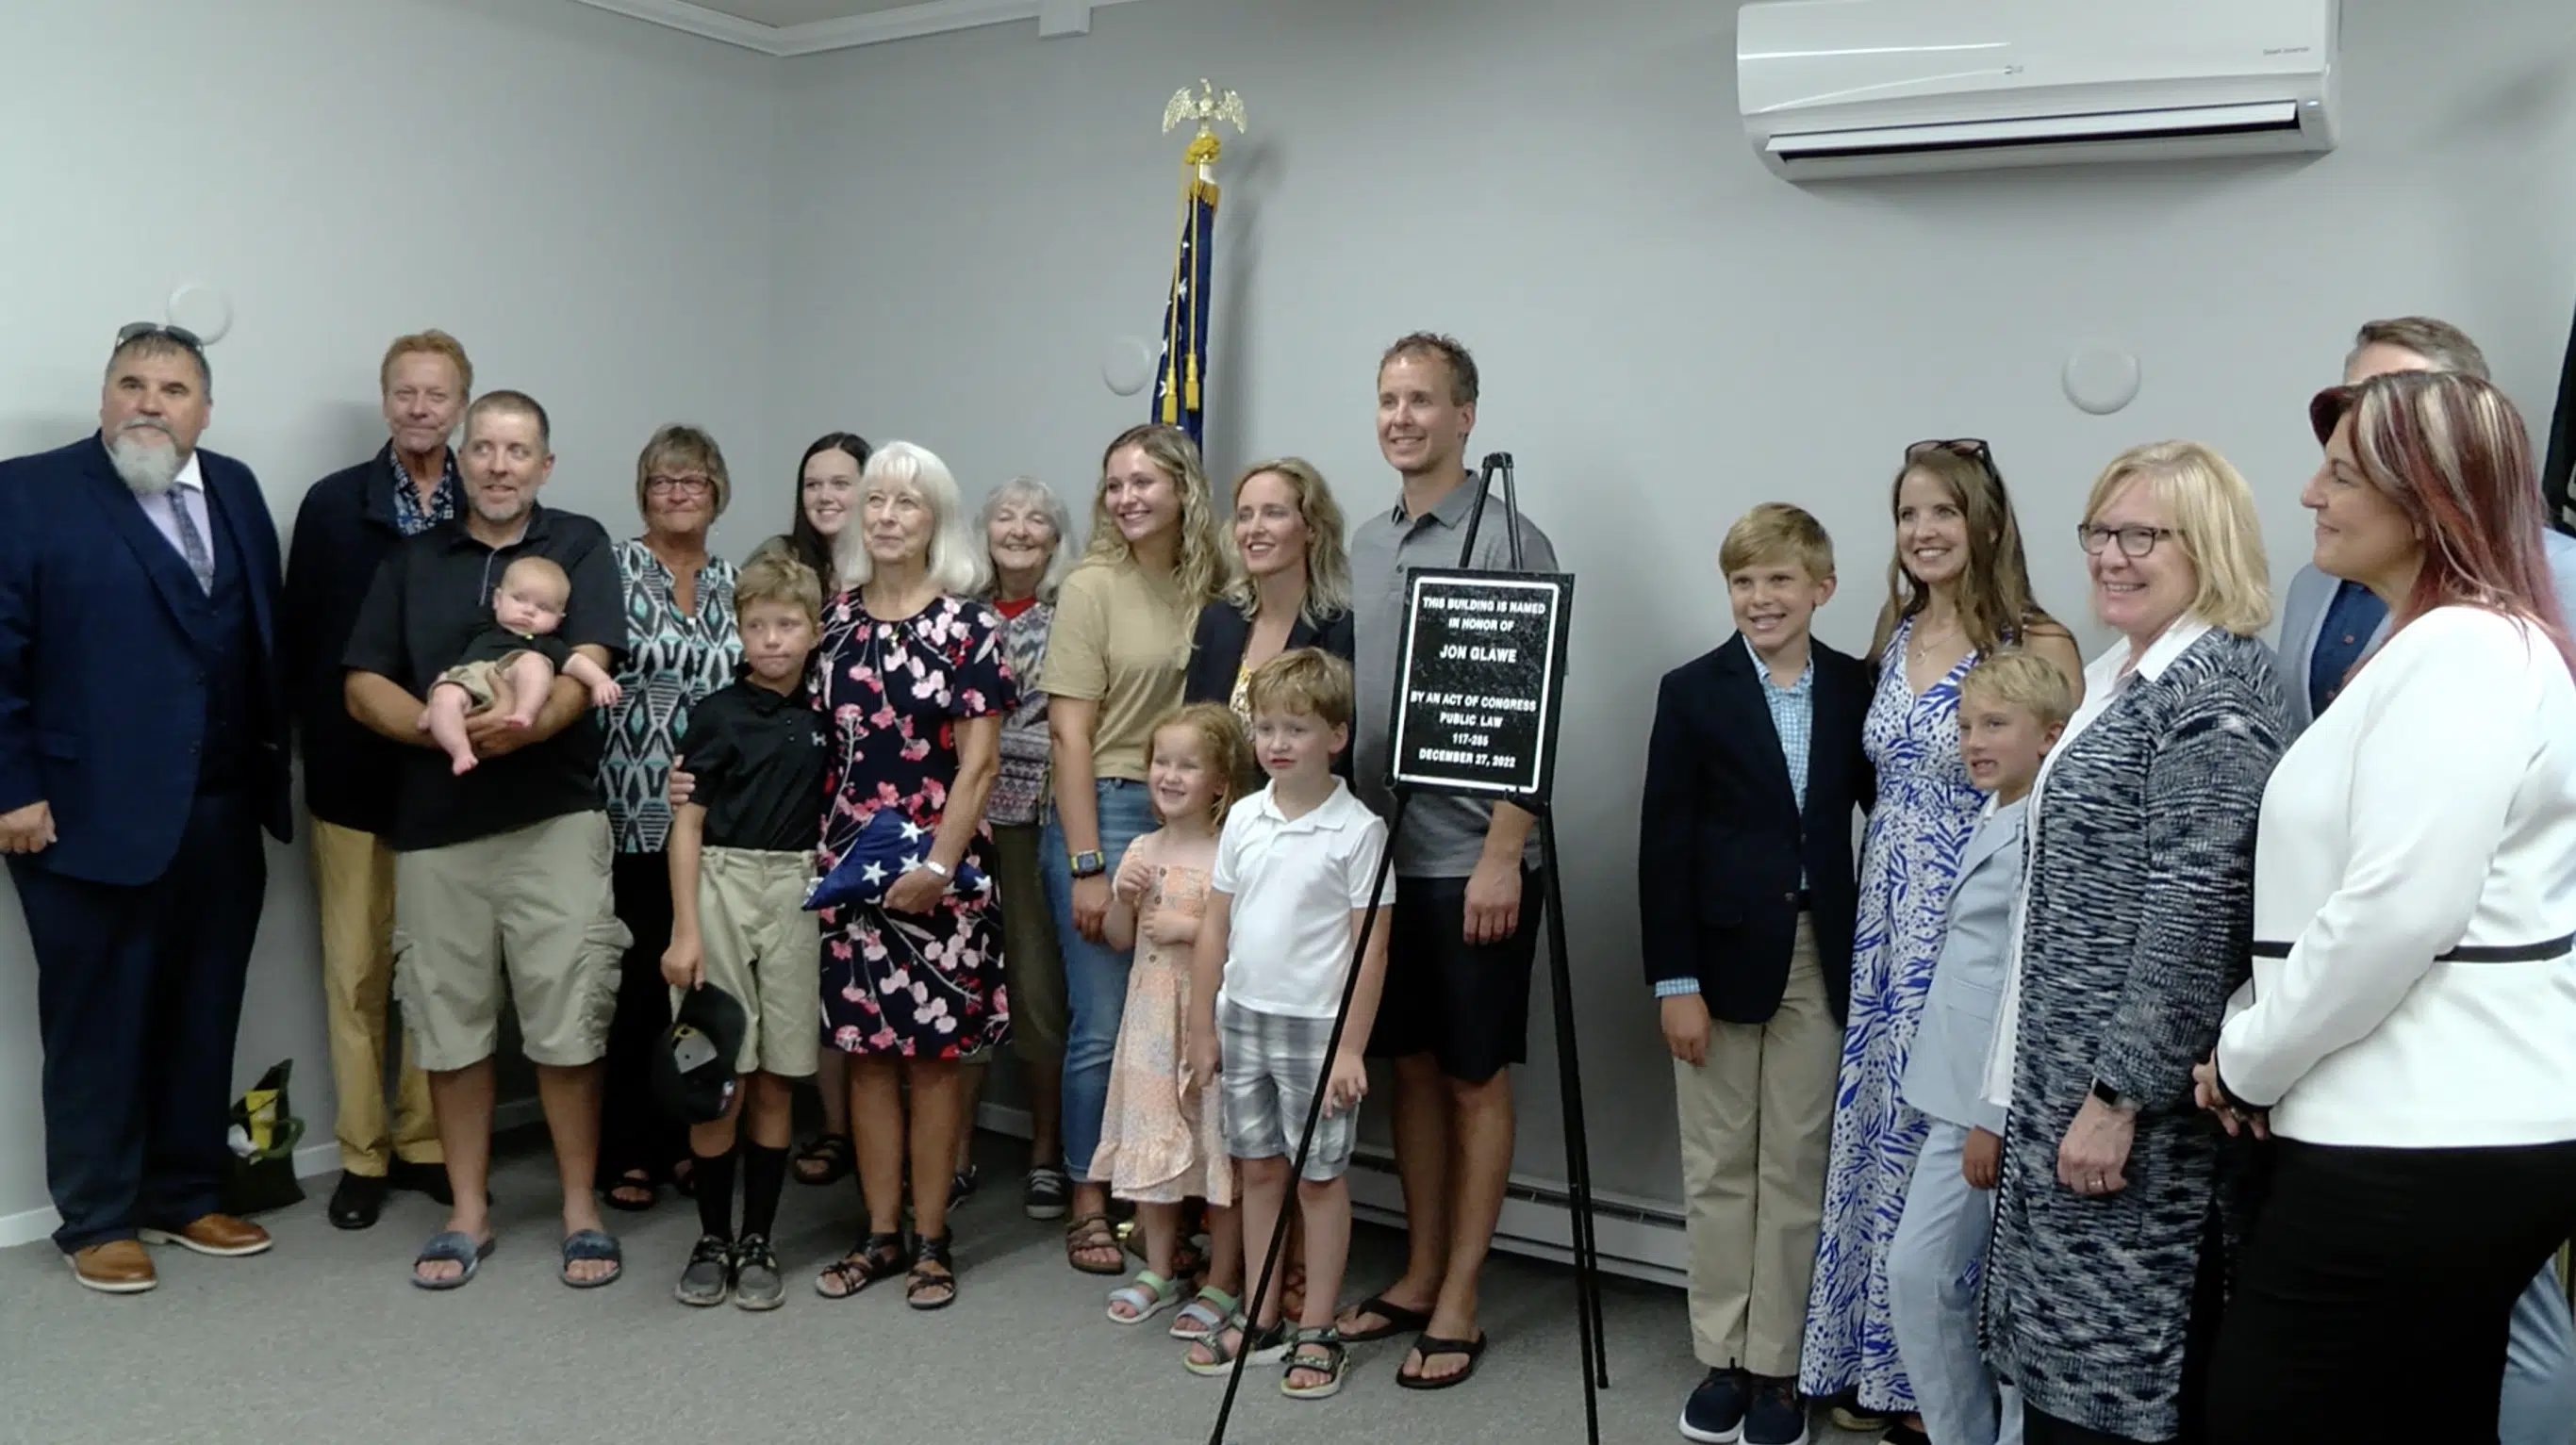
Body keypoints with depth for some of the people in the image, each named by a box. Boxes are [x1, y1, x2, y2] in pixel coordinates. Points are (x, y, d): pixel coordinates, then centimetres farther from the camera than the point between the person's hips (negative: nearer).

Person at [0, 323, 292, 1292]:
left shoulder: (236, 490, 11)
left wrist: (272, 762, 8)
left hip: (224, 814, 5)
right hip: (93, 815, -5)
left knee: (202, 1019, 13)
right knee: (97, 1024, 7)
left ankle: (187, 1196, 26)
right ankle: (96, 1220, 20)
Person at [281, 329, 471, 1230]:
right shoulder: (333, 504, 3)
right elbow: (300, 637, 2)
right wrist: (319, 740, -5)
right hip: (355, 774, 0)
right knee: (356, 970, 6)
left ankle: (425, 1142, 19)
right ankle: (363, 1155, 16)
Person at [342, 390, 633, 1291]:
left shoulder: (579, 544, 4)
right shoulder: (412, 559, 11)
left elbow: (589, 666, -9)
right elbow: (364, 686, 5)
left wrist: (527, 725, -29)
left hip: (555, 818, -3)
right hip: (435, 826, 3)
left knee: (568, 1024, 0)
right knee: (450, 1024, 9)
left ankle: (581, 1211, 13)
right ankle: (467, 1213, 21)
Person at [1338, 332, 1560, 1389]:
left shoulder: (1511, 542, -9)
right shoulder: (1363, 547, 11)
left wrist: (1501, 855, -17)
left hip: (1471, 859, -6)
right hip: (1381, 852, 6)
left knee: (1475, 1079, 4)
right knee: (1410, 1066, 14)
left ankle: (1458, 1299, 15)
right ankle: (1417, 1274, 27)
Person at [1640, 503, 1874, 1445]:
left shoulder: (1856, 689, 2)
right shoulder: (1693, 692, -3)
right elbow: (1663, 844, -6)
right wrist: (1674, 981, -9)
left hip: (1821, 958, 1)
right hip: (1724, 954, -1)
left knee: (1796, 1169, 8)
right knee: (1718, 1168, 9)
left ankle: (1778, 1367, 19)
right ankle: (1720, 1359, 21)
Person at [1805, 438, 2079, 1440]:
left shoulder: (2037, 646, -10)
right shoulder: (1893, 640, 9)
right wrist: (1879, 897, 10)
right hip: (1887, 920, 6)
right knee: (1882, 1126, 12)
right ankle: (1879, 1362, 26)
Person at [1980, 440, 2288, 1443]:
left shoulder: (2211, 689, -15)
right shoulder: (2123, 674, 14)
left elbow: (2194, 916, -22)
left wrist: (2118, 1098, -21)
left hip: (2130, 1093, -9)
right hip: (2068, 1079, 9)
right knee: (2063, 1353, 16)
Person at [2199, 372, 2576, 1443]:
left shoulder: (2460, 650, -16)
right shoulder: (2451, 644, 17)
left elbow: (2399, 907, -24)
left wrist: (2248, 1062, -11)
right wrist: (2259, 1039, 9)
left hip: (2417, 1142, -10)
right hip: (2462, 1125, 10)